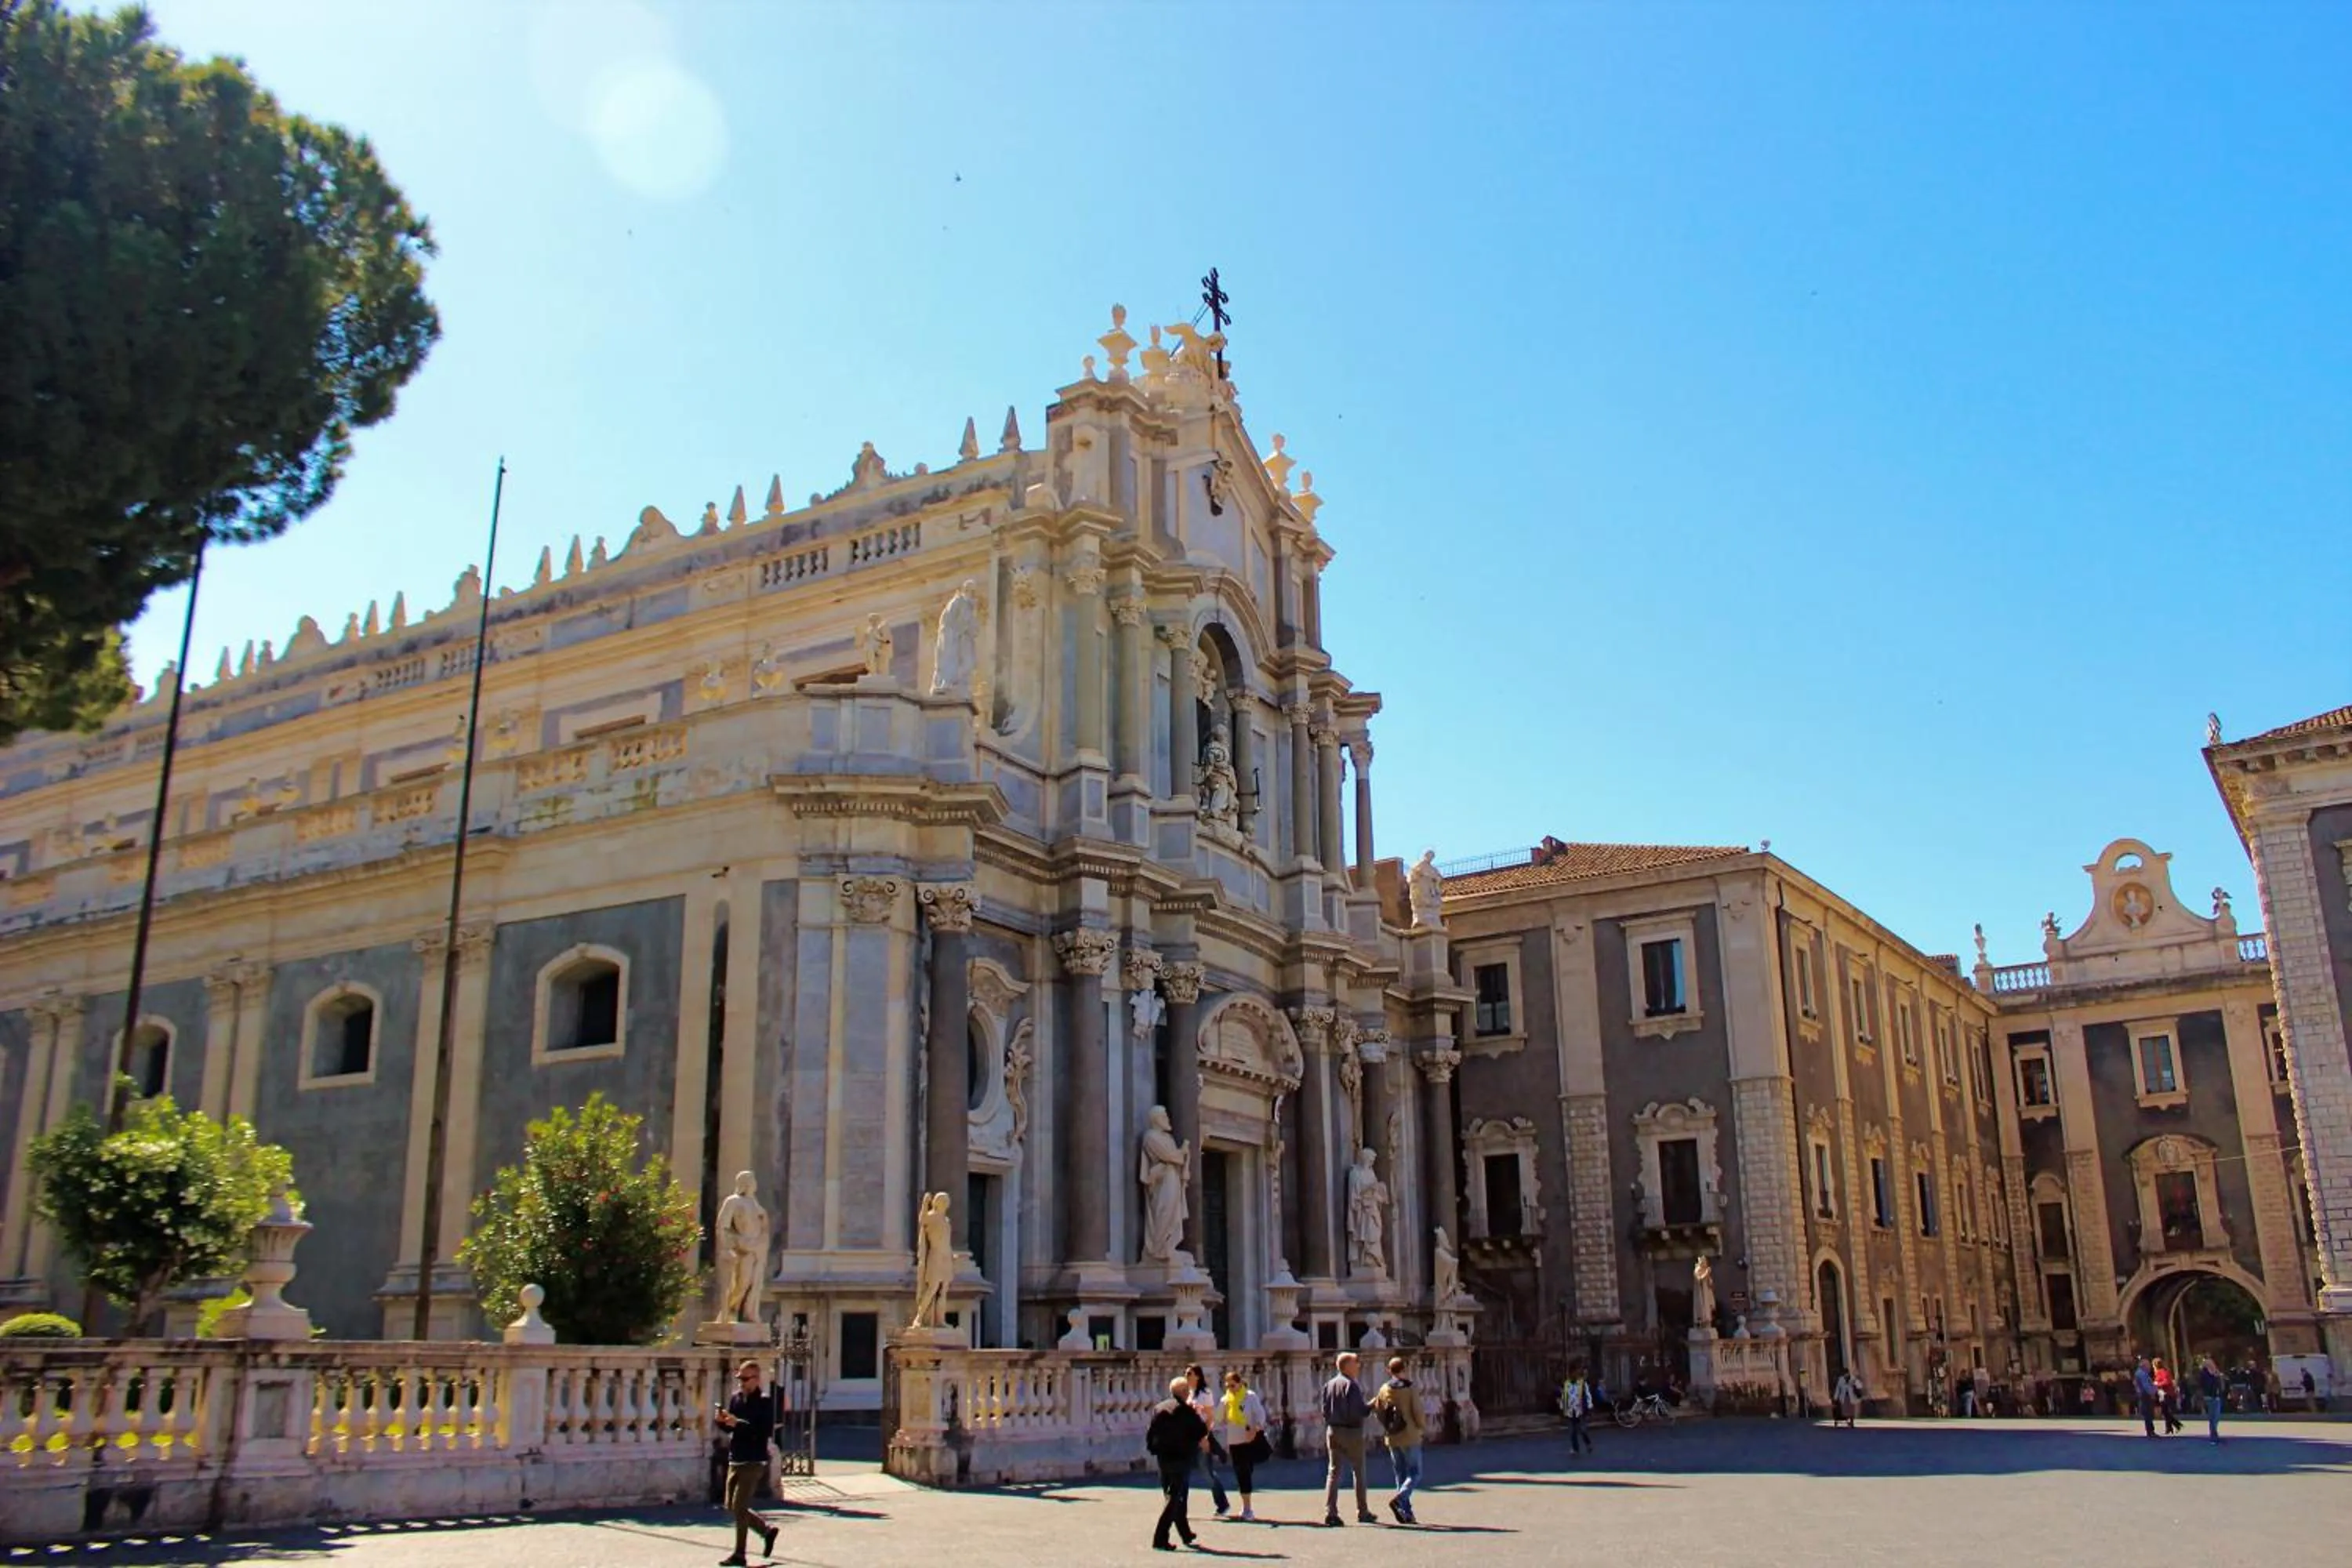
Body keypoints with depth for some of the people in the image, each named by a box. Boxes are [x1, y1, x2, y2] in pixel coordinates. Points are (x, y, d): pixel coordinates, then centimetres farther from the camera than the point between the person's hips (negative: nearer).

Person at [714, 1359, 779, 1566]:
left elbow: (766, 1432, -20)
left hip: (753, 1462, -7)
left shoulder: (764, 1401, -11)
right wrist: (723, 1421, -7)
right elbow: (729, 1429, 16)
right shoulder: (735, 1397, 8)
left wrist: (738, 1423, -25)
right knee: (732, 1507, 12)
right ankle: (767, 1530, 30)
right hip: (735, 1460, 7)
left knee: (739, 1507, -7)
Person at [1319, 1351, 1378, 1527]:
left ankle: (1330, 1512, -4)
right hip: (1351, 1432, -5)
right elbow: (1360, 1411, -18)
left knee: (1333, 1472, 5)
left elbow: (1325, 1411, 8)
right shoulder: (1352, 1385, -13)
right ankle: (1363, 1512, 13)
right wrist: (1372, 1405, -2)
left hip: (1332, 1431, 5)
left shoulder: (1329, 1385, 8)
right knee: (1359, 1472, 8)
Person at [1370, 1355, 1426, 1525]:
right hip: (1410, 1437, -5)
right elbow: (1418, 1412, -13)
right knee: (1415, 1474, 2)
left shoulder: (1384, 1389, 1)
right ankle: (1398, 1498, -21)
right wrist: (1420, 1427, 7)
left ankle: (1406, 1513, 8)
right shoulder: (1411, 1388, -11)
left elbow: (1377, 1411, 4)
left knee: (1401, 1476, 13)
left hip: (1392, 1439, 5)